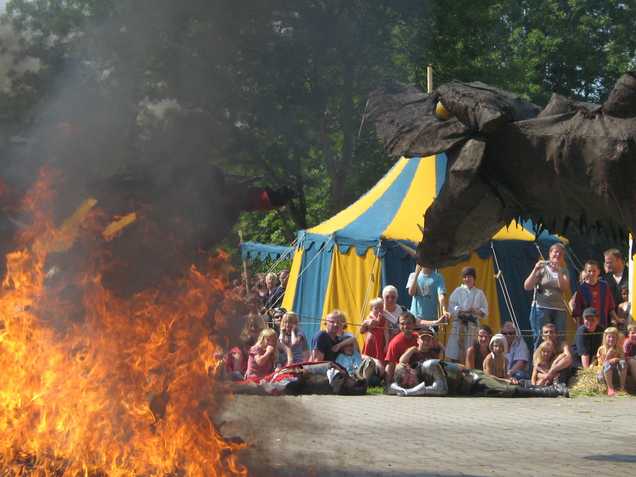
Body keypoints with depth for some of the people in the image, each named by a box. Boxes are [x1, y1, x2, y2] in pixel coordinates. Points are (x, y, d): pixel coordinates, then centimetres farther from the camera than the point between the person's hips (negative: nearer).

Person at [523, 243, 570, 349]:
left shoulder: (564, 271, 13)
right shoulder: (542, 268, 4)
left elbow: (566, 289, -4)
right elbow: (527, 287, -4)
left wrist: (558, 272, -14)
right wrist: (535, 270, -15)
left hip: (559, 309, 3)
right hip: (541, 308, -3)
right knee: (541, 340, -9)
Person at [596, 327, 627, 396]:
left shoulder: (619, 349, 4)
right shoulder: (602, 349, -2)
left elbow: (623, 359, -2)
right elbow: (601, 364, -5)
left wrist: (616, 359, -21)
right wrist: (607, 356, -20)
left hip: (617, 372, 2)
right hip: (605, 373, -2)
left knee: (622, 362, -27)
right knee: (607, 364, -33)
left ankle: (622, 387, -23)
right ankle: (610, 388, -32)